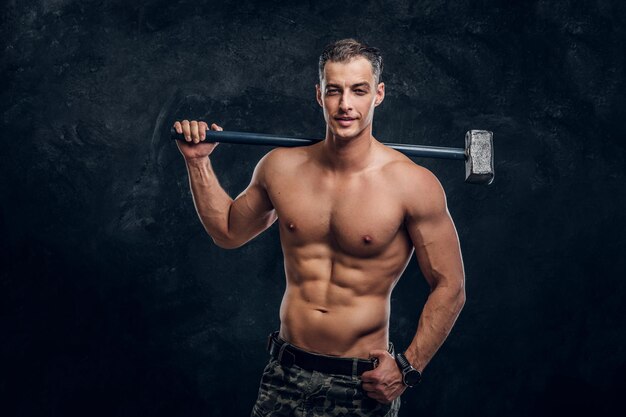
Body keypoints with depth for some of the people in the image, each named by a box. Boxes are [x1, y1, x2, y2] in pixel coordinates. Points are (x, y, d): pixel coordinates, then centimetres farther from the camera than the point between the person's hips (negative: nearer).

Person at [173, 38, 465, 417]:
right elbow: (228, 232, 17)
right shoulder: (281, 167, 1)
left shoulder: (412, 184, -12)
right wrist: (198, 161, 11)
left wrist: (408, 368, -11)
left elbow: (449, 287, -7)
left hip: (363, 384, -3)